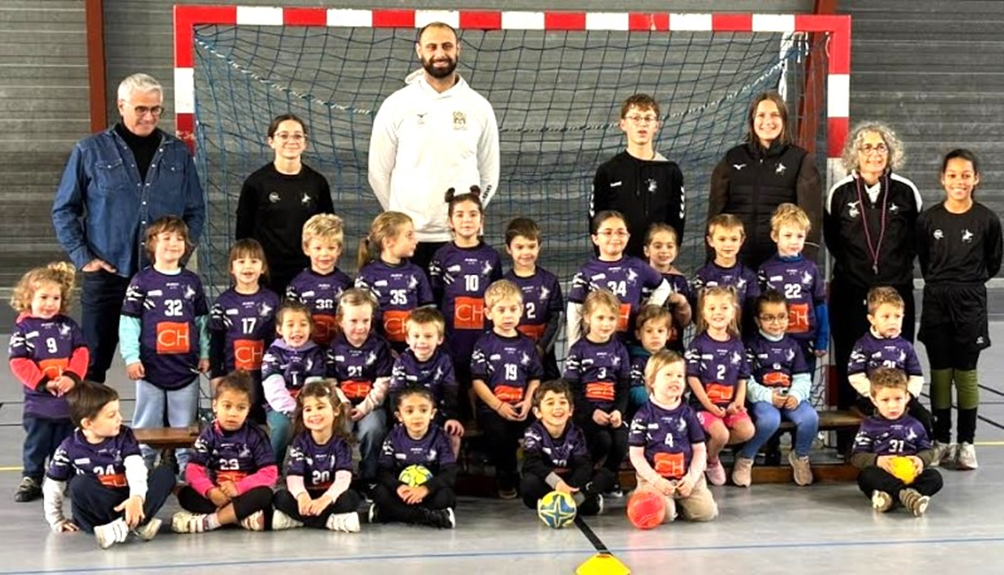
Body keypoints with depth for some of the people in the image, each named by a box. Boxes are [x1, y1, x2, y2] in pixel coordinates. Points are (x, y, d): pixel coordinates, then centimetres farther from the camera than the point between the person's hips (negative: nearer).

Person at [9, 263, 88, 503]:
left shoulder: (68, 325, 4)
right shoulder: (23, 328, -5)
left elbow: (81, 352, -1)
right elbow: (19, 362, -11)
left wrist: (72, 376, -17)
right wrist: (43, 383, -19)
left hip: (69, 398, 2)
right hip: (38, 401, -2)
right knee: (36, 444, 9)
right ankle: (31, 479, 20)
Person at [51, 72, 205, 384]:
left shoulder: (178, 153, 7)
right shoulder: (91, 151, 0)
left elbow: (196, 211, 14)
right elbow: (64, 210, 4)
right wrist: (83, 257, -4)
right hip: (106, 275, -2)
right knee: (94, 361, 5)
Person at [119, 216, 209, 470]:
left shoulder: (192, 281, 9)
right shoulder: (142, 281, -1)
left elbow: (202, 320, 13)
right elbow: (129, 321, -3)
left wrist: (205, 354, 7)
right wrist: (131, 357, -9)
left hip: (186, 366, 3)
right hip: (152, 367, -2)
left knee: (186, 427, 8)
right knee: (147, 426, 7)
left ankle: (187, 470, 15)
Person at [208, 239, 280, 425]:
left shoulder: (272, 300, 4)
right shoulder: (223, 303, 2)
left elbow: (279, 337, 8)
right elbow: (215, 342, 4)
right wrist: (216, 375, 0)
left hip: (264, 376, 1)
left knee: (262, 422, 6)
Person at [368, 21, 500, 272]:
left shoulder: (479, 107, 4)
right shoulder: (397, 105, 0)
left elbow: (489, 175, 10)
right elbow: (379, 172, 4)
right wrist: (400, 215, 6)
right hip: (408, 235, -1)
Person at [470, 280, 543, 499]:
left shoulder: (526, 345, 15)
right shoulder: (484, 344, 3)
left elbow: (535, 378, 14)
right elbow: (477, 381, -4)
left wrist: (528, 402, -5)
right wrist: (498, 406, -13)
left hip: (520, 408, 3)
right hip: (491, 408, -3)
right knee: (500, 433, -30)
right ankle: (505, 480, -8)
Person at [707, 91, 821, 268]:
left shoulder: (800, 160, 5)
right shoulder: (733, 159, 12)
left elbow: (810, 213, -1)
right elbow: (716, 211, 12)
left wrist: (807, 259, -10)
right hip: (736, 259, 2)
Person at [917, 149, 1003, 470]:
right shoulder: (929, 219, -1)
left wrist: (971, 282, 9)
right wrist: (938, 283, 10)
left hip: (970, 304, -1)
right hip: (936, 302, 2)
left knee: (966, 373, 4)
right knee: (940, 372, 7)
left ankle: (966, 443, 13)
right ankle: (942, 440, 17)